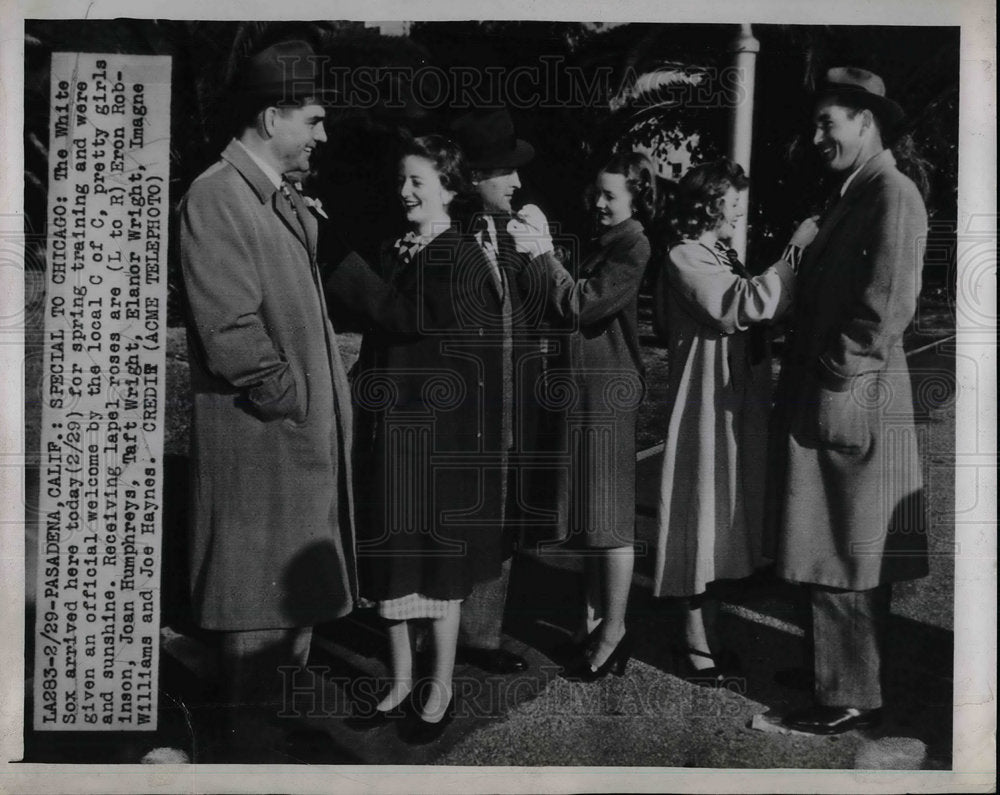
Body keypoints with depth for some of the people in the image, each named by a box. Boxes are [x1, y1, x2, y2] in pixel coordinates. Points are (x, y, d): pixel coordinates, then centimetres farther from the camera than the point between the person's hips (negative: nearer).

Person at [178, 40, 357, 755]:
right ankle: (255, 742, 21)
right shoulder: (216, 198, -15)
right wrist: (294, 399, -14)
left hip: (312, 432, 9)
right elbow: (231, 333, -21)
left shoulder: (288, 200, 12)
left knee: (300, 589, 19)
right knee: (259, 603, 4)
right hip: (263, 438, -9)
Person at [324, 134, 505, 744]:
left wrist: (333, 257, -19)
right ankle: (402, 681, 27)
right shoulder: (395, 253, 11)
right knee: (393, 558, 12)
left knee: (438, 563, 4)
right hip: (389, 431, 7)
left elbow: (409, 316, -22)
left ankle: (441, 690, 20)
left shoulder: (463, 259, -10)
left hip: (440, 435, -7)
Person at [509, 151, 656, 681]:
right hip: (582, 386, 8)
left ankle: (614, 631, 11)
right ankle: (593, 614, 25)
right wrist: (539, 248, -3)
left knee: (608, 514, -1)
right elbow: (566, 307, 9)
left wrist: (541, 252, -17)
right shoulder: (603, 240, 14)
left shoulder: (633, 246, -11)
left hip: (606, 389, -8)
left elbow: (581, 304, -19)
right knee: (589, 510, 14)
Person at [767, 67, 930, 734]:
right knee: (840, 558, 16)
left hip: (851, 406, -9)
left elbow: (888, 307, -19)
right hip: (825, 405, 9)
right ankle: (844, 675, 29)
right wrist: (799, 383, 13)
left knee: (842, 561, 0)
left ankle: (852, 699, 12)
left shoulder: (892, 193, -10)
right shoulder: (855, 197, 18)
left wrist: (831, 379, -15)